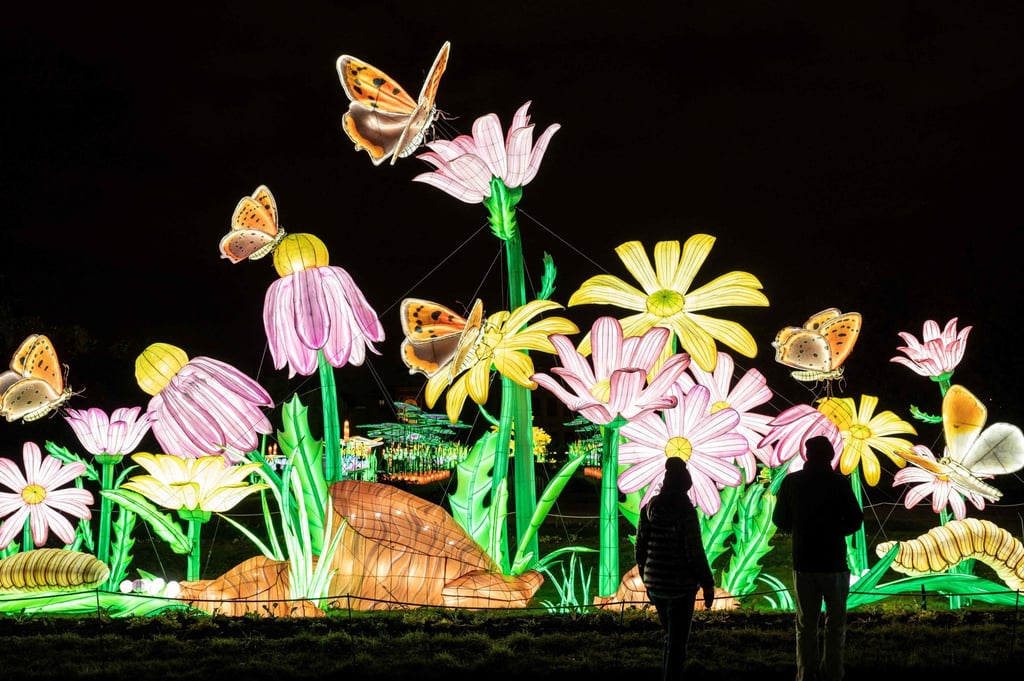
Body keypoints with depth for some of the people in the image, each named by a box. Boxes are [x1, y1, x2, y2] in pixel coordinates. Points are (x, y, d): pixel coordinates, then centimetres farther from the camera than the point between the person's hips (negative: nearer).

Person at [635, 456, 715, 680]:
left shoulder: (649, 508, 2)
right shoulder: (685, 512, -15)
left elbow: (640, 546, 8)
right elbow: (695, 552, -15)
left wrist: (646, 577, 19)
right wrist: (707, 583, -6)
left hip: (654, 583, 6)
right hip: (680, 585, -6)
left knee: (670, 636, 21)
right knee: (677, 641, 1)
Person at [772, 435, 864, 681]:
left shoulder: (791, 482, -1)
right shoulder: (839, 483, -7)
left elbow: (780, 520, 4)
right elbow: (855, 521, -5)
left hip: (803, 562, 2)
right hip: (833, 562, -2)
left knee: (805, 623, 8)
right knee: (835, 622, 8)